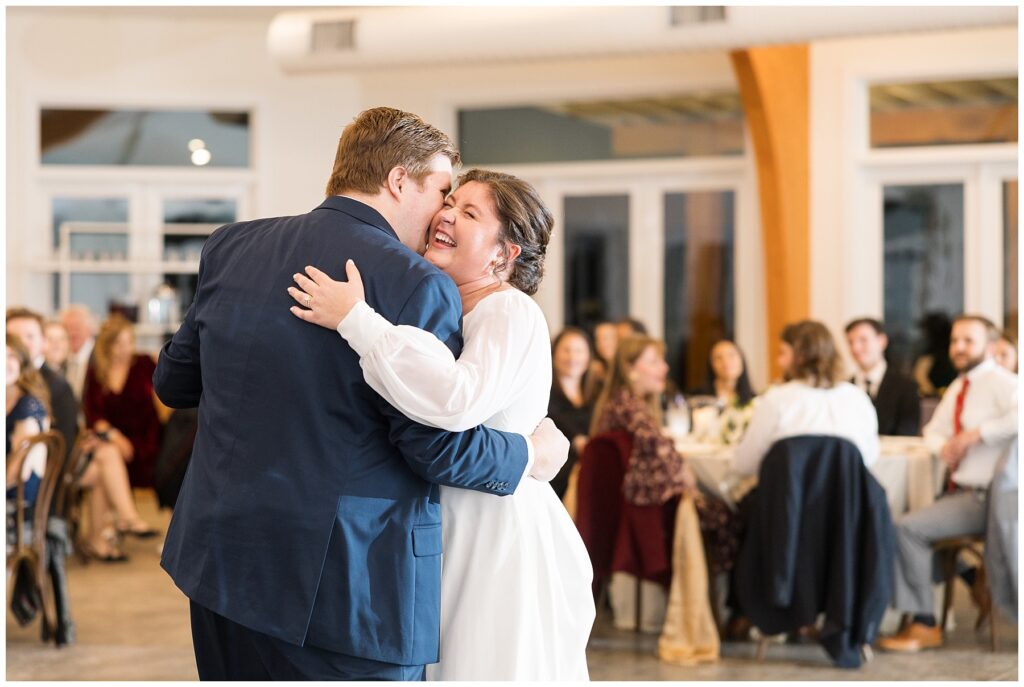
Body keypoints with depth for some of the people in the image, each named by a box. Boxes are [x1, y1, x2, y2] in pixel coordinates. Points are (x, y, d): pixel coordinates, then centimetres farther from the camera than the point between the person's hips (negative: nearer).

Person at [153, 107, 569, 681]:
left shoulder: (230, 247, 5)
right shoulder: (416, 285, -14)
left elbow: (174, 382, 14)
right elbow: (438, 446, -15)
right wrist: (533, 456, 2)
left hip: (221, 568, 7)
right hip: (349, 591, -6)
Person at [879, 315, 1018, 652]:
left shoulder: (1002, 383, -12)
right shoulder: (959, 386, 16)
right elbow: (933, 431, 25)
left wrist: (976, 433, -28)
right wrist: (944, 447, 1)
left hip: (987, 496, -10)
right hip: (960, 491, 10)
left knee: (908, 528, -21)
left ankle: (923, 625, -11)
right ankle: (972, 577, 26)